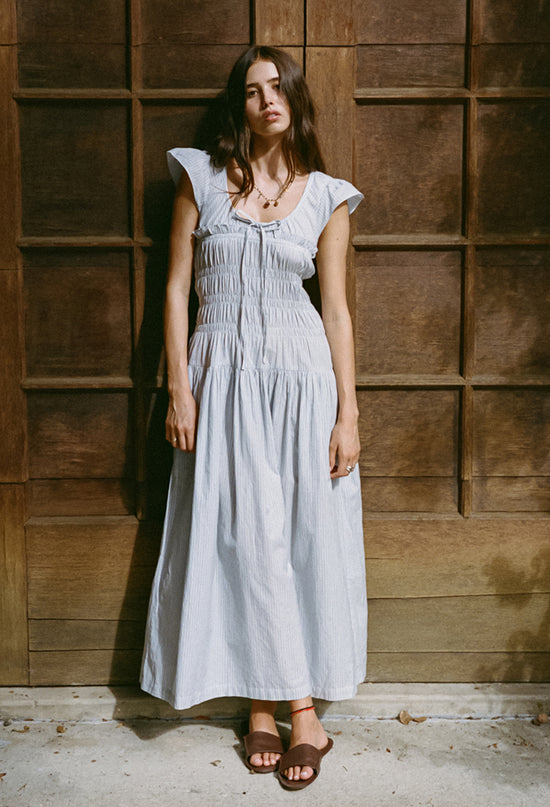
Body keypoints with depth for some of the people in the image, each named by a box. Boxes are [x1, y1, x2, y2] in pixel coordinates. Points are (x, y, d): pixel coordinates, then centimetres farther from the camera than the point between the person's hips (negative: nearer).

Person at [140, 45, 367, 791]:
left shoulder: (327, 196, 5)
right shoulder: (201, 177, 4)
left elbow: (336, 307, 3)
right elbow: (176, 288, 3)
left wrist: (348, 413, -3)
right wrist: (179, 388, -5)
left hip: (302, 377, 1)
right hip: (224, 377, 0)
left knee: (306, 536, 1)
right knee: (244, 538, 0)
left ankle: (270, 702, 18)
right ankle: (297, 711, 15)